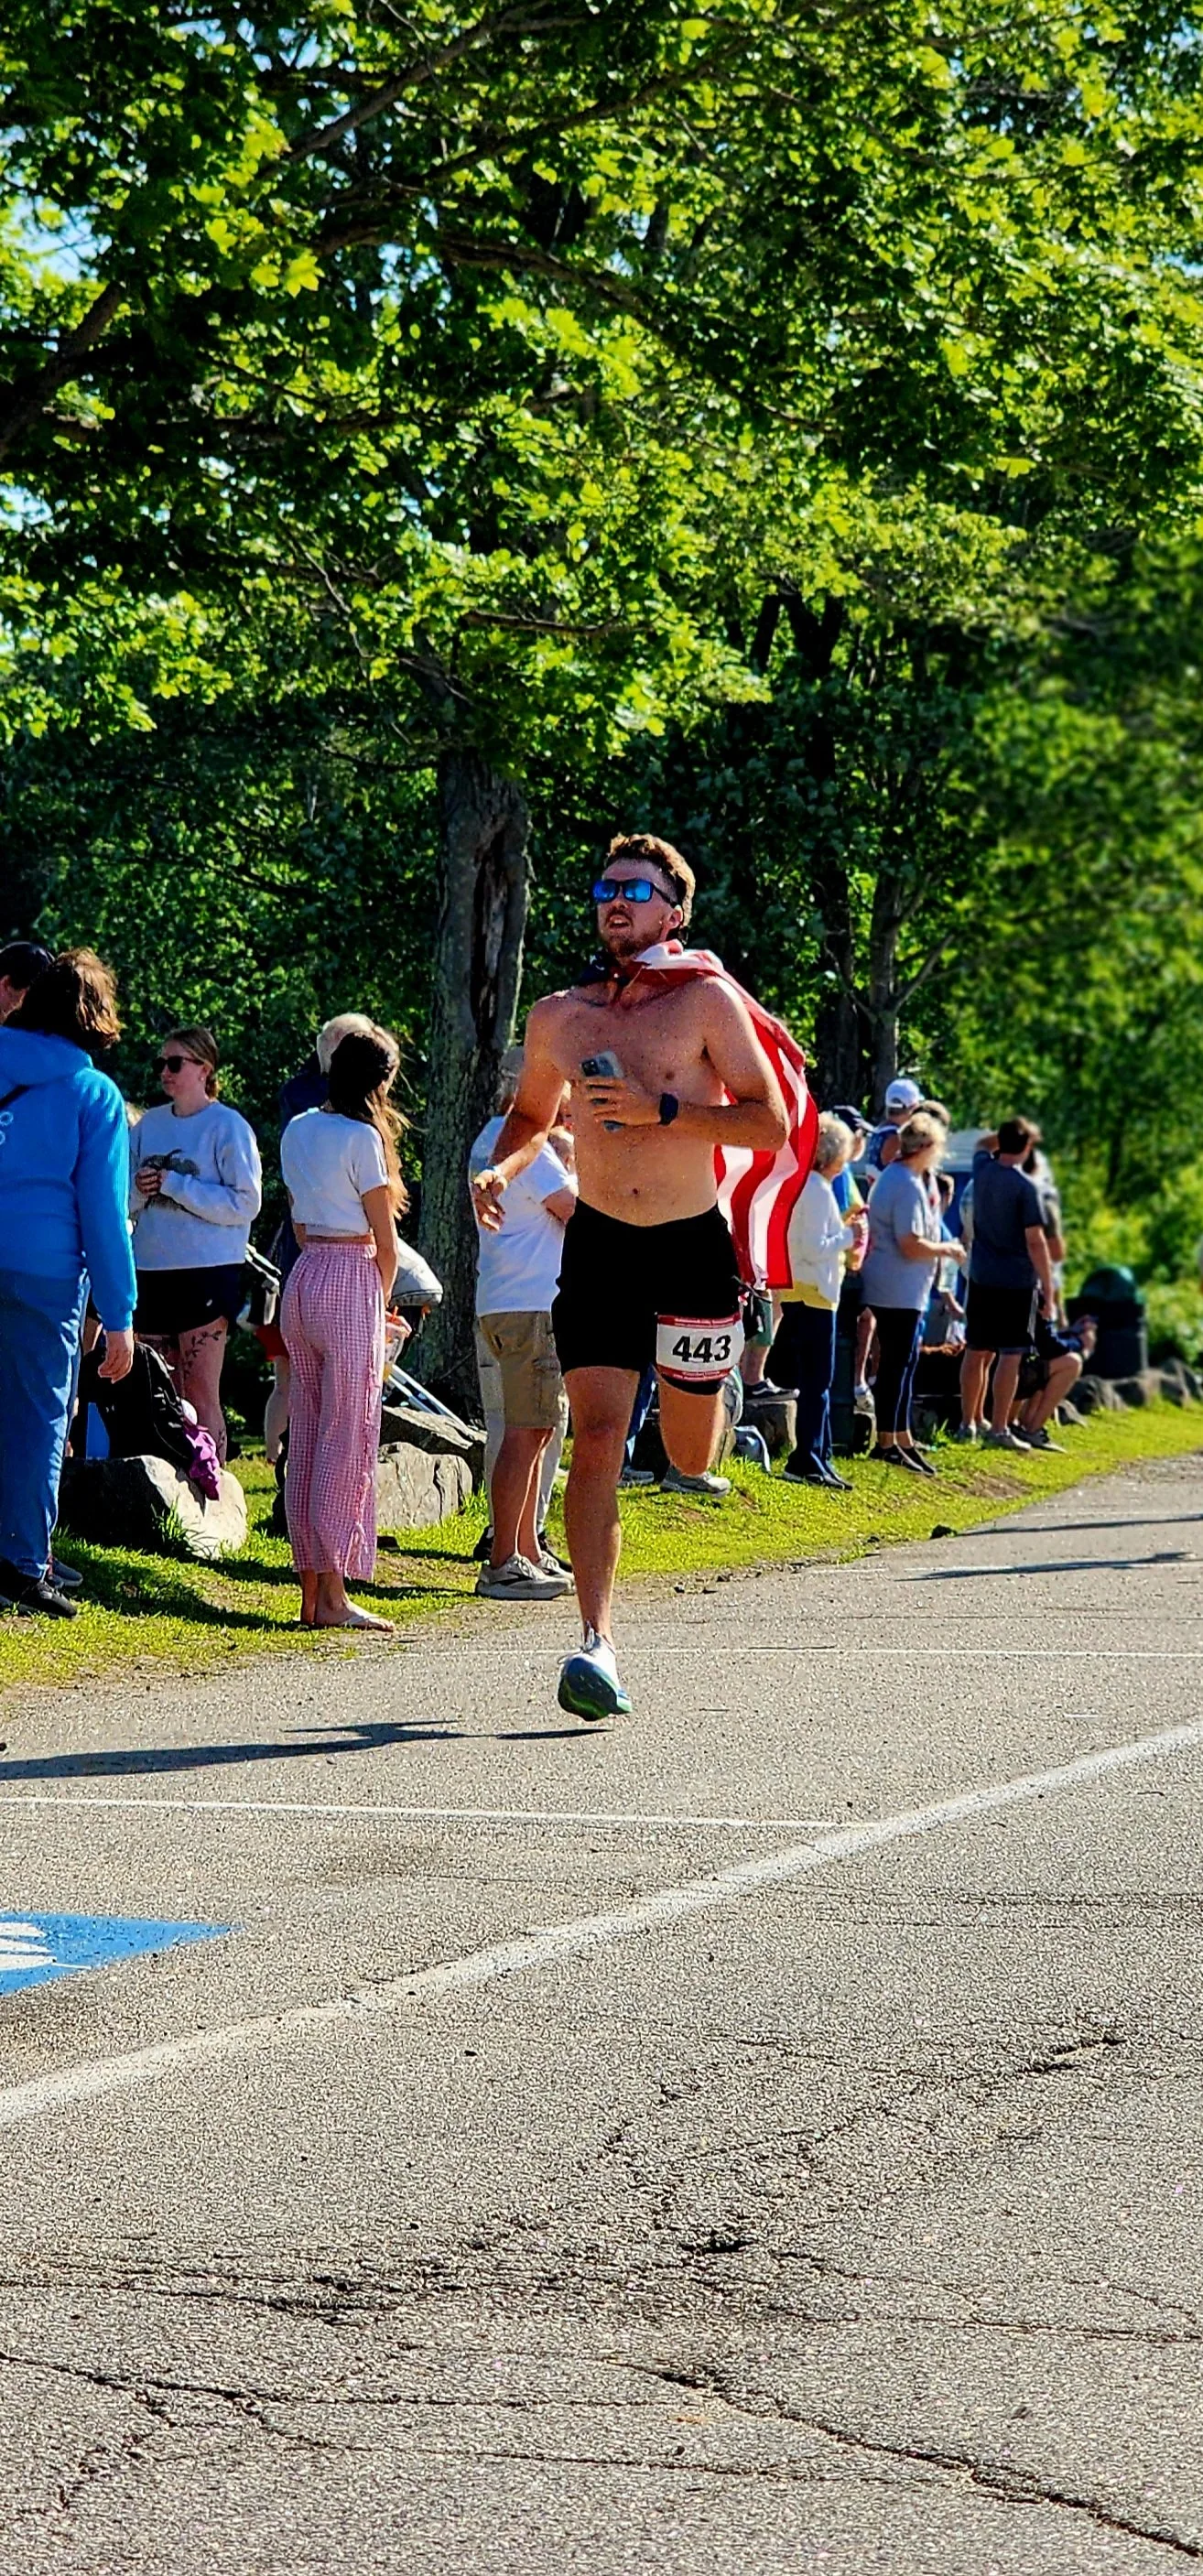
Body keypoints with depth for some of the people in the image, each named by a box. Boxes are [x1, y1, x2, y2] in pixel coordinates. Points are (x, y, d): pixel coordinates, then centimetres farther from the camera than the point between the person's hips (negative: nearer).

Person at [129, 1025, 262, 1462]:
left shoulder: (228, 1126, -4)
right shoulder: (149, 1124, 12)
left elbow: (245, 1203, -12)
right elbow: (126, 1203, 15)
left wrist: (172, 1185, -13)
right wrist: (140, 1188, -8)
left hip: (207, 1274, -5)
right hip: (149, 1273, 6)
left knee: (201, 1399, -5)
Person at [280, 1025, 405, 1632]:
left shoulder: (298, 1131, 12)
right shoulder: (362, 1137, -10)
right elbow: (385, 1239, -6)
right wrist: (381, 1304, 9)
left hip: (302, 1277, 7)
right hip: (353, 1280, -7)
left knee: (306, 1434, 9)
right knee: (347, 1438, -5)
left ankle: (309, 1589, 11)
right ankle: (332, 1595, -5)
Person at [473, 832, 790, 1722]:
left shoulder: (708, 1000, -5)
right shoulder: (559, 1017, 5)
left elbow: (772, 1123, -9)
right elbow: (531, 1116, 23)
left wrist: (662, 1109, -20)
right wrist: (500, 1169, 1)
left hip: (694, 1246, -1)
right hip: (598, 1244, 2)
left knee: (691, 1459, 10)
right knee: (597, 1441, -14)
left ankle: (704, 1386, 48)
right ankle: (597, 1642, -15)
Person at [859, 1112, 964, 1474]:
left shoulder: (893, 1175, 13)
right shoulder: (909, 1186, -19)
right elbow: (912, 1246, -23)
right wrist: (947, 1249, -9)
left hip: (896, 1290, 11)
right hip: (900, 1291, -11)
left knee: (903, 1362, 15)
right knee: (897, 1365, -5)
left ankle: (902, 1439, 22)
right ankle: (887, 1443, -1)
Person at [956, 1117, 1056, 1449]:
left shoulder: (982, 1169, 1)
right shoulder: (1026, 1187, -16)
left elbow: (982, 1146, 29)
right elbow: (1035, 1241, -16)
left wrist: (1006, 1135, 19)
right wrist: (1048, 1290, -11)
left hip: (981, 1276, 6)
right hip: (1017, 1281, -6)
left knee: (977, 1352, 13)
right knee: (1010, 1355, -2)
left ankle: (970, 1423, 21)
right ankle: (999, 1430, -4)